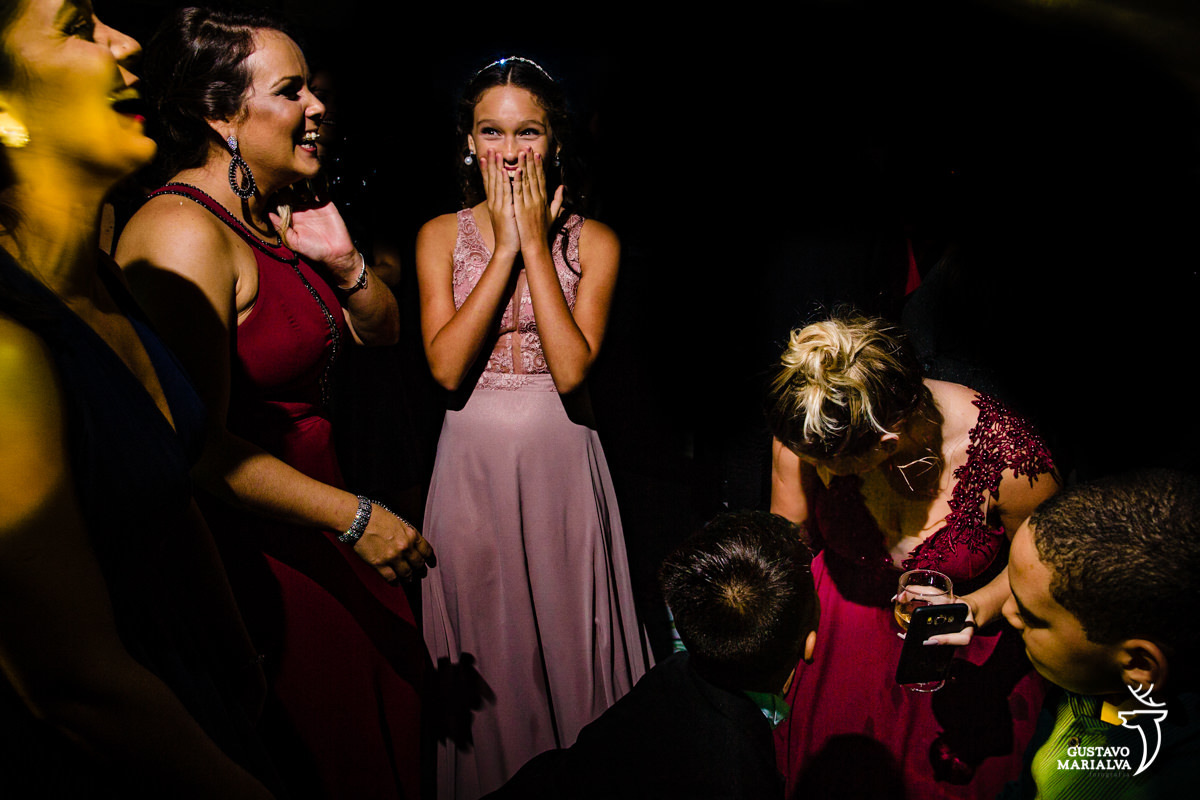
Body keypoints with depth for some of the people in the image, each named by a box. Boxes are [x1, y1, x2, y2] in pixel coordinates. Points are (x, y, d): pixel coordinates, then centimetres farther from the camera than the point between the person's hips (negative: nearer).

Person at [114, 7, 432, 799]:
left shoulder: (278, 218, 6)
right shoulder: (185, 233, -23)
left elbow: (381, 330, 13)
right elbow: (200, 445, -28)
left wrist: (345, 264, -8)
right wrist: (354, 518, -23)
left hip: (316, 504, 9)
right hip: (253, 546, -9)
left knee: (390, 697, 21)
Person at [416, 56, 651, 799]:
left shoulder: (593, 241, -1)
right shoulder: (441, 235, 2)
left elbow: (572, 369, -16)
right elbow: (447, 367, -12)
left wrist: (536, 243, -14)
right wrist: (505, 248, -13)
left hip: (561, 466, -1)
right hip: (473, 465, 1)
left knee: (569, 639, 10)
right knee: (484, 650, 12)